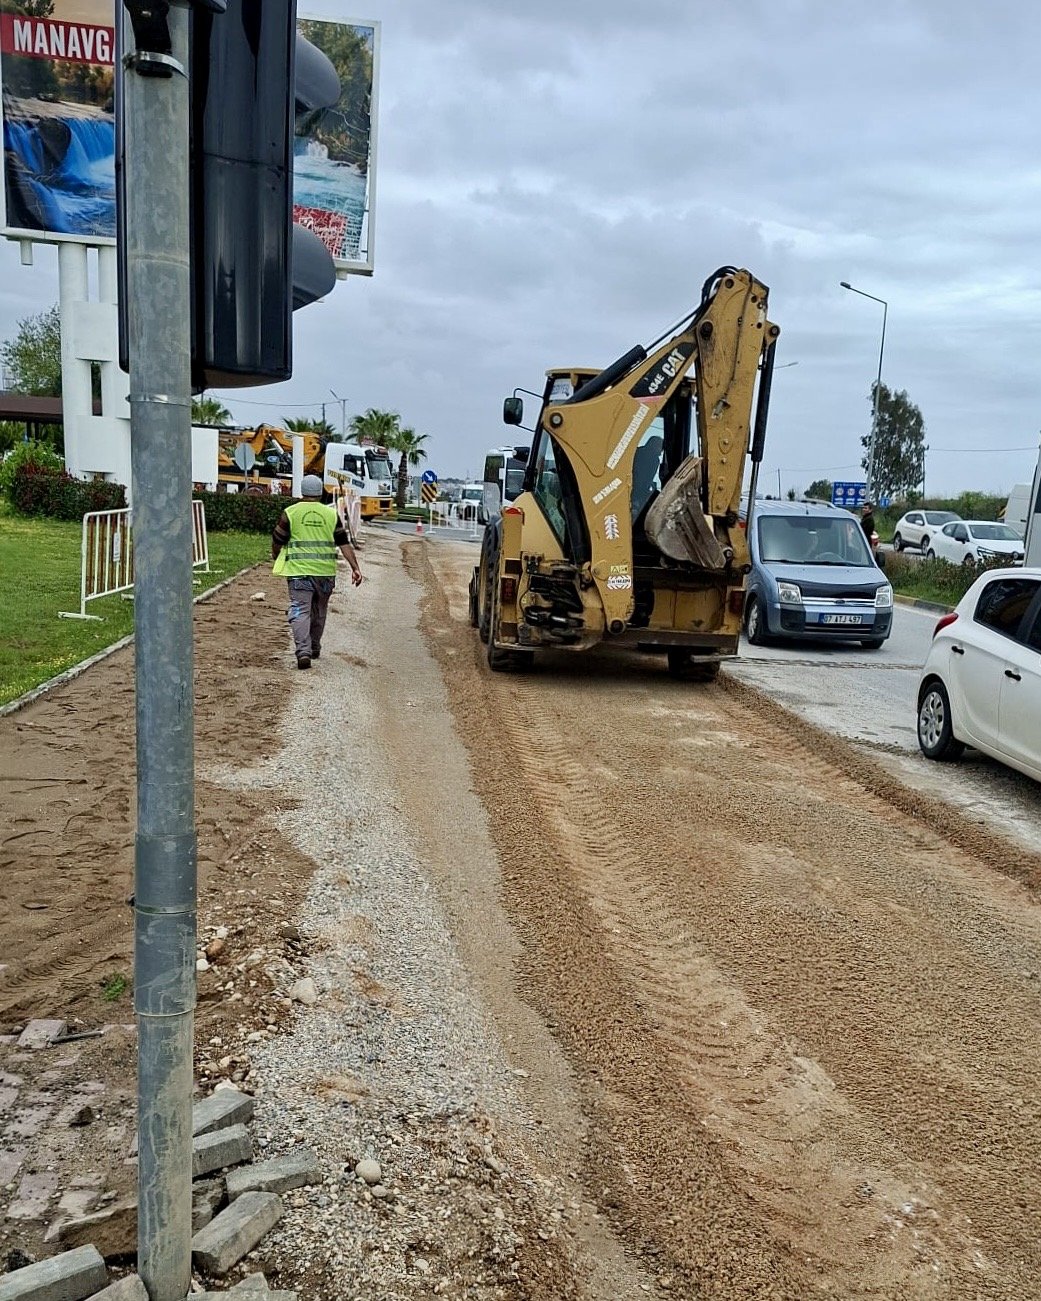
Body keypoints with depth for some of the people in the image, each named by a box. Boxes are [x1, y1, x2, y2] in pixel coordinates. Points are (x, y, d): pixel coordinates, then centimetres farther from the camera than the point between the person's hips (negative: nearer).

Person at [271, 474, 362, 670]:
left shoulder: (290, 512, 1)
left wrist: (275, 556, 25)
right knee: (319, 611, 18)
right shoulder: (331, 514, 6)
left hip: (299, 569, -3)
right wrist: (355, 567, 1)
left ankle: (303, 651, -20)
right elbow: (344, 543, 2)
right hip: (325, 571, 3)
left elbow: (277, 541, 5)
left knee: (300, 611, -5)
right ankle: (315, 648, 32)